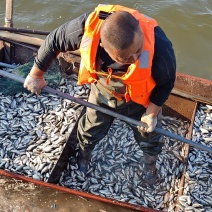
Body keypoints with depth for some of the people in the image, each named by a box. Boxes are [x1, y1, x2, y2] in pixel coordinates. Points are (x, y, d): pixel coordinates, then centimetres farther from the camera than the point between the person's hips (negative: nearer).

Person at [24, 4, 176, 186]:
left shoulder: (159, 47, -42)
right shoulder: (86, 27, -38)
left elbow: (166, 82, -20)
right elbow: (53, 42, -17)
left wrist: (152, 113, -16)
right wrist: (36, 75, -5)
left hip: (140, 99, -1)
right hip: (101, 93, 2)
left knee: (149, 135, 22)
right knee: (90, 129, 24)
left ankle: (150, 165, 58)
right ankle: (83, 156, 61)